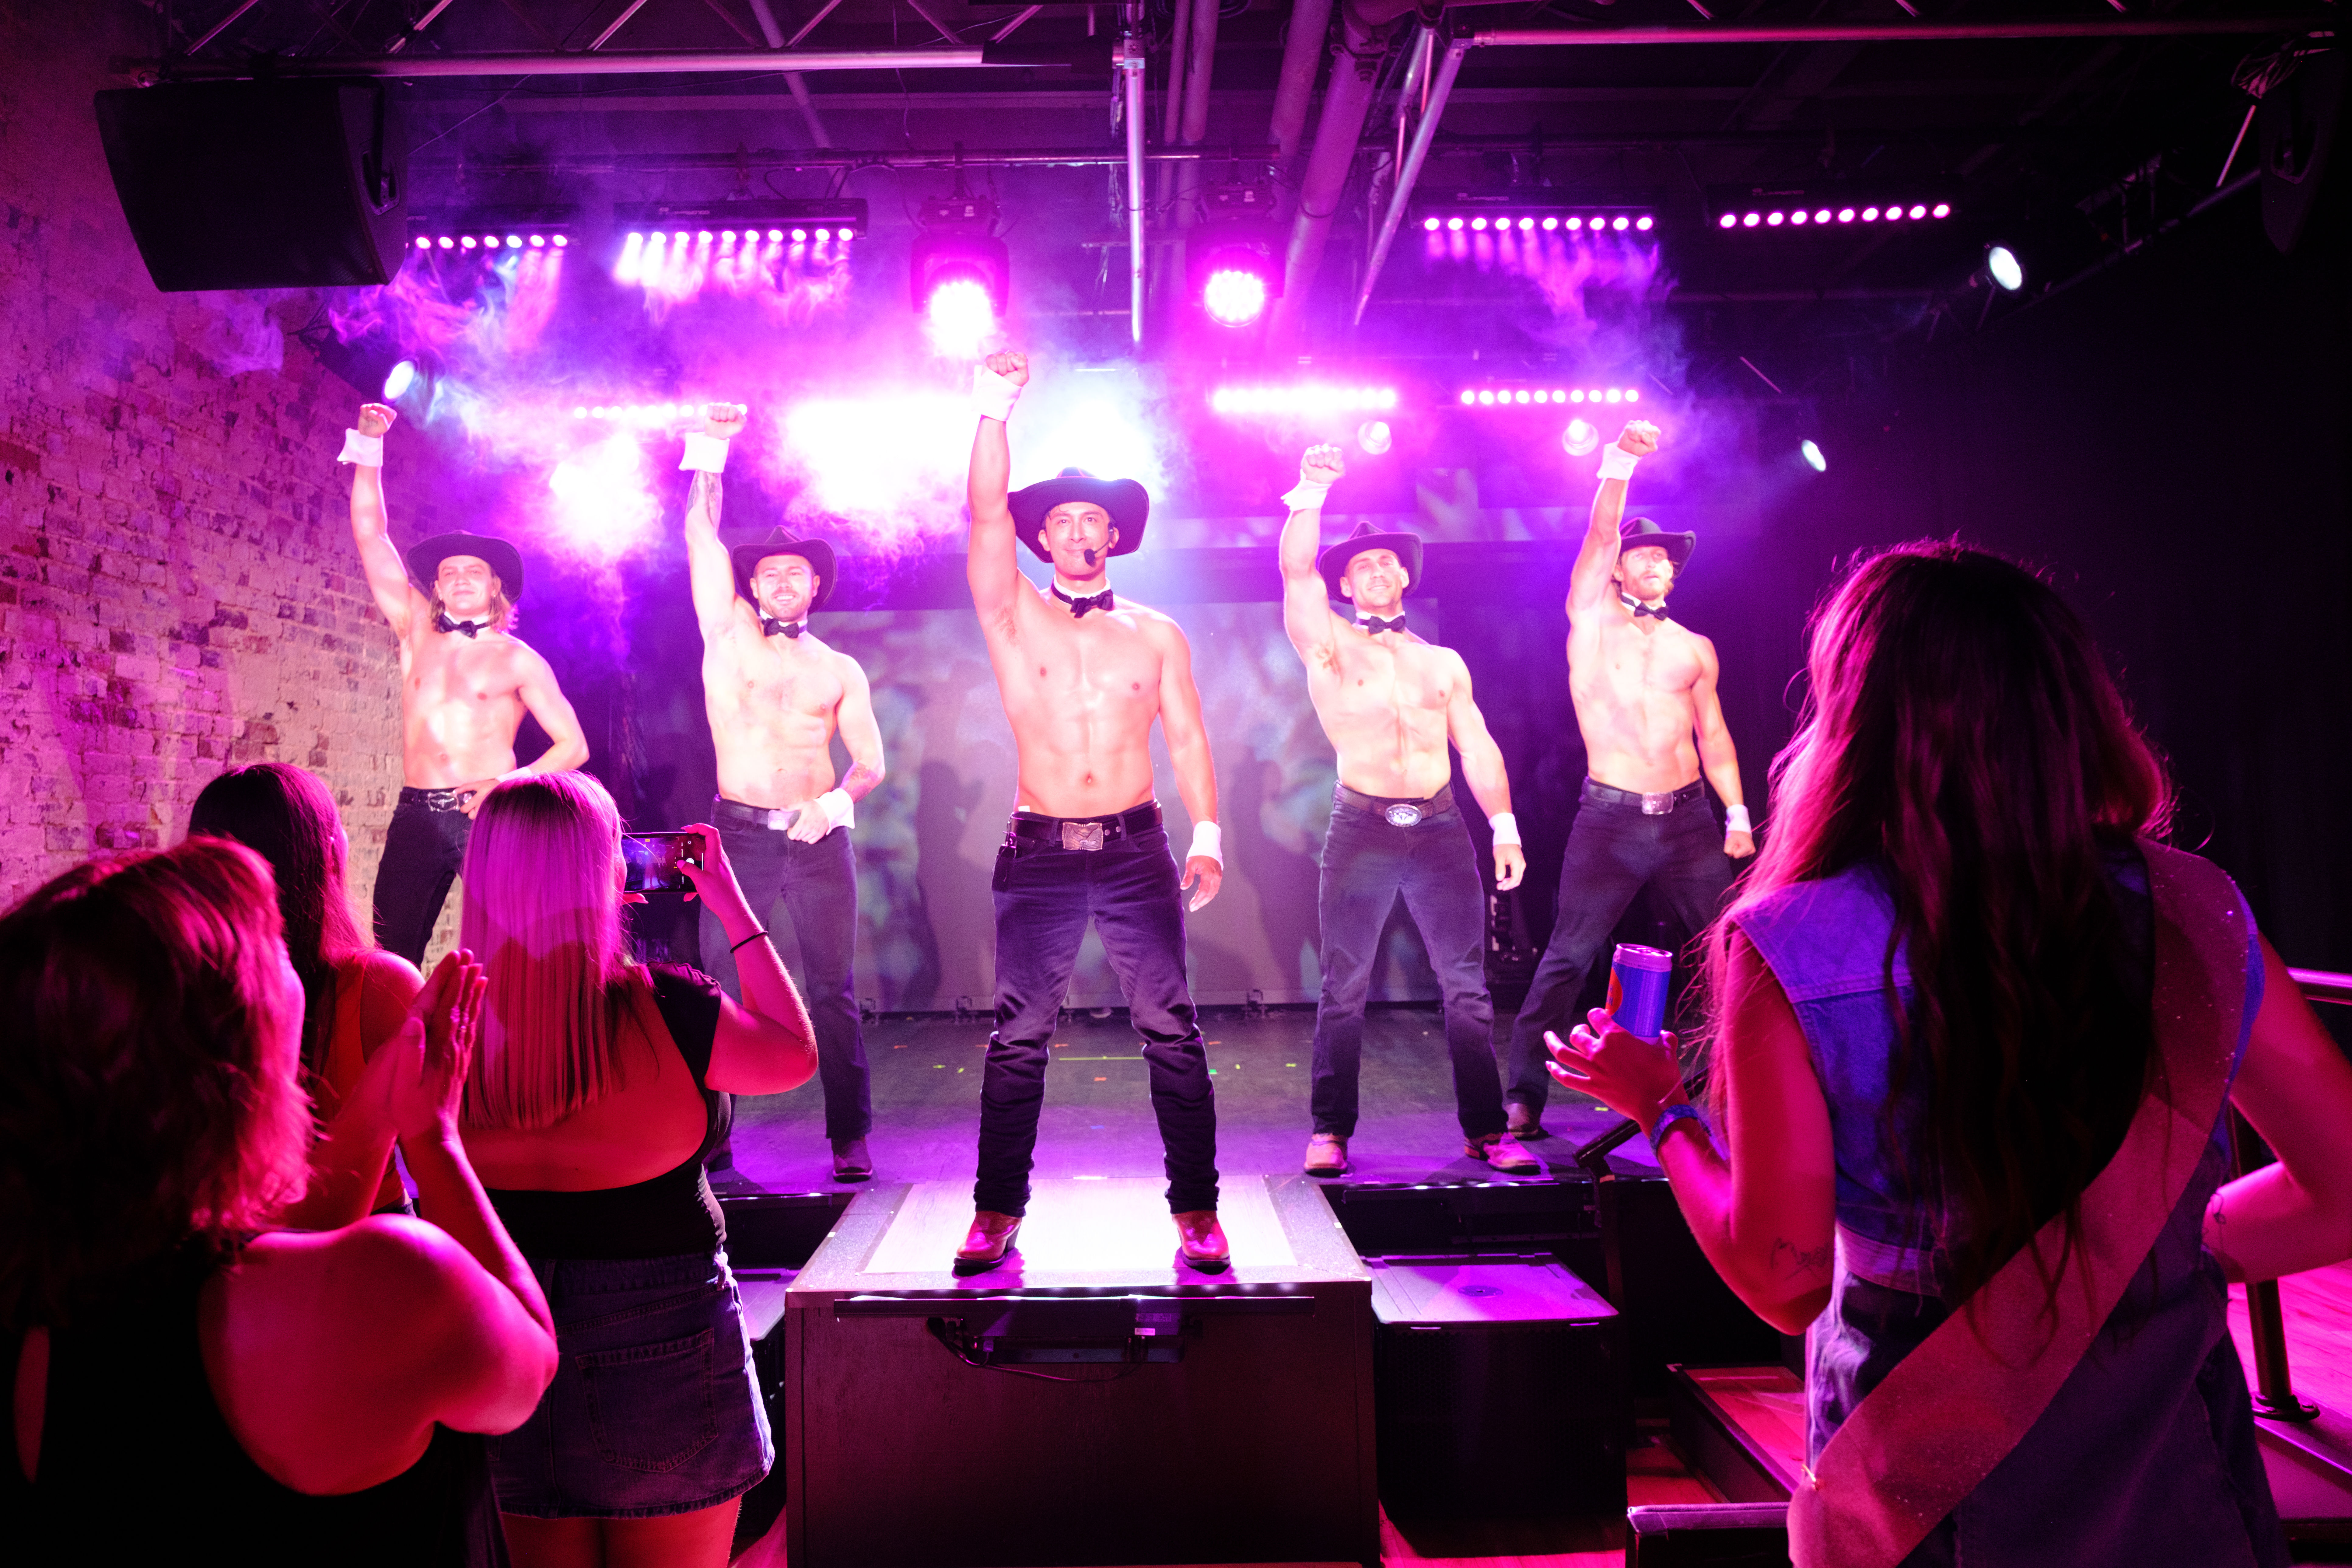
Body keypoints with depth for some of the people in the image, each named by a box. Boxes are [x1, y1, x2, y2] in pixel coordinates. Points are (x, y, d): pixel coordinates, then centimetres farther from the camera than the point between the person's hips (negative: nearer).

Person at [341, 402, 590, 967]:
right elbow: (370, 537, 12)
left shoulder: (517, 659, 6)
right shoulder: (418, 634, 15)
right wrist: (368, 449, 7)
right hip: (416, 815, 4)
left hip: (488, 815, -3)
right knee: (393, 959, 0)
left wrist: (510, 784, -13)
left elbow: (574, 746, 2)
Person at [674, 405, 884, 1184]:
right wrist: (710, 452, -6)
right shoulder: (728, 635, 9)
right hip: (739, 833, 0)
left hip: (818, 836, 0)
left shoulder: (840, 670, 11)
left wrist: (838, 800, -11)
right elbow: (702, 536, 1)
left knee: (833, 990, 1)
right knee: (721, 989, 0)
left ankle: (849, 1137, 6)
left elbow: (872, 760, 10)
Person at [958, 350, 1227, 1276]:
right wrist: (994, 413, -15)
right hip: (1038, 854, 0)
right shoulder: (1015, 618, 7)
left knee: (1171, 1032, -1)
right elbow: (987, 519, -6)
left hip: (1136, 851, 1)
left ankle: (1196, 1209, 7)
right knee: (1019, 1036, 1)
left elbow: (1186, 738, 9)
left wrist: (1208, 835, -2)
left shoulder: (1157, 634, 11)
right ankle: (998, 1211, 10)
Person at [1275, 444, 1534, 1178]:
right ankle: (1330, 1131, 7)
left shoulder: (1444, 663, 17)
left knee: (1467, 985, 1)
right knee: (1345, 988, -1)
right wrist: (1311, 493, -20)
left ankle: (1485, 1129, 7)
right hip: (1361, 829, -3)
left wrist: (1504, 826, 4)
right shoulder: (1328, 646, 7)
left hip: (1442, 828, 3)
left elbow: (1477, 746, 14)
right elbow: (1296, 571, -8)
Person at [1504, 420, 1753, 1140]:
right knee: (1567, 959, -4)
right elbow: (1600, 535, -10)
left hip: (1689, 816, 4)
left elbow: (1713, 734, 14)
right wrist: (1620, 461, -19)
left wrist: (1737, 814, 8)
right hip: (1609, 818, -3)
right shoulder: (1591, 621, 3)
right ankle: (1524, 1095, 2)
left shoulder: (1694, 648, 12)